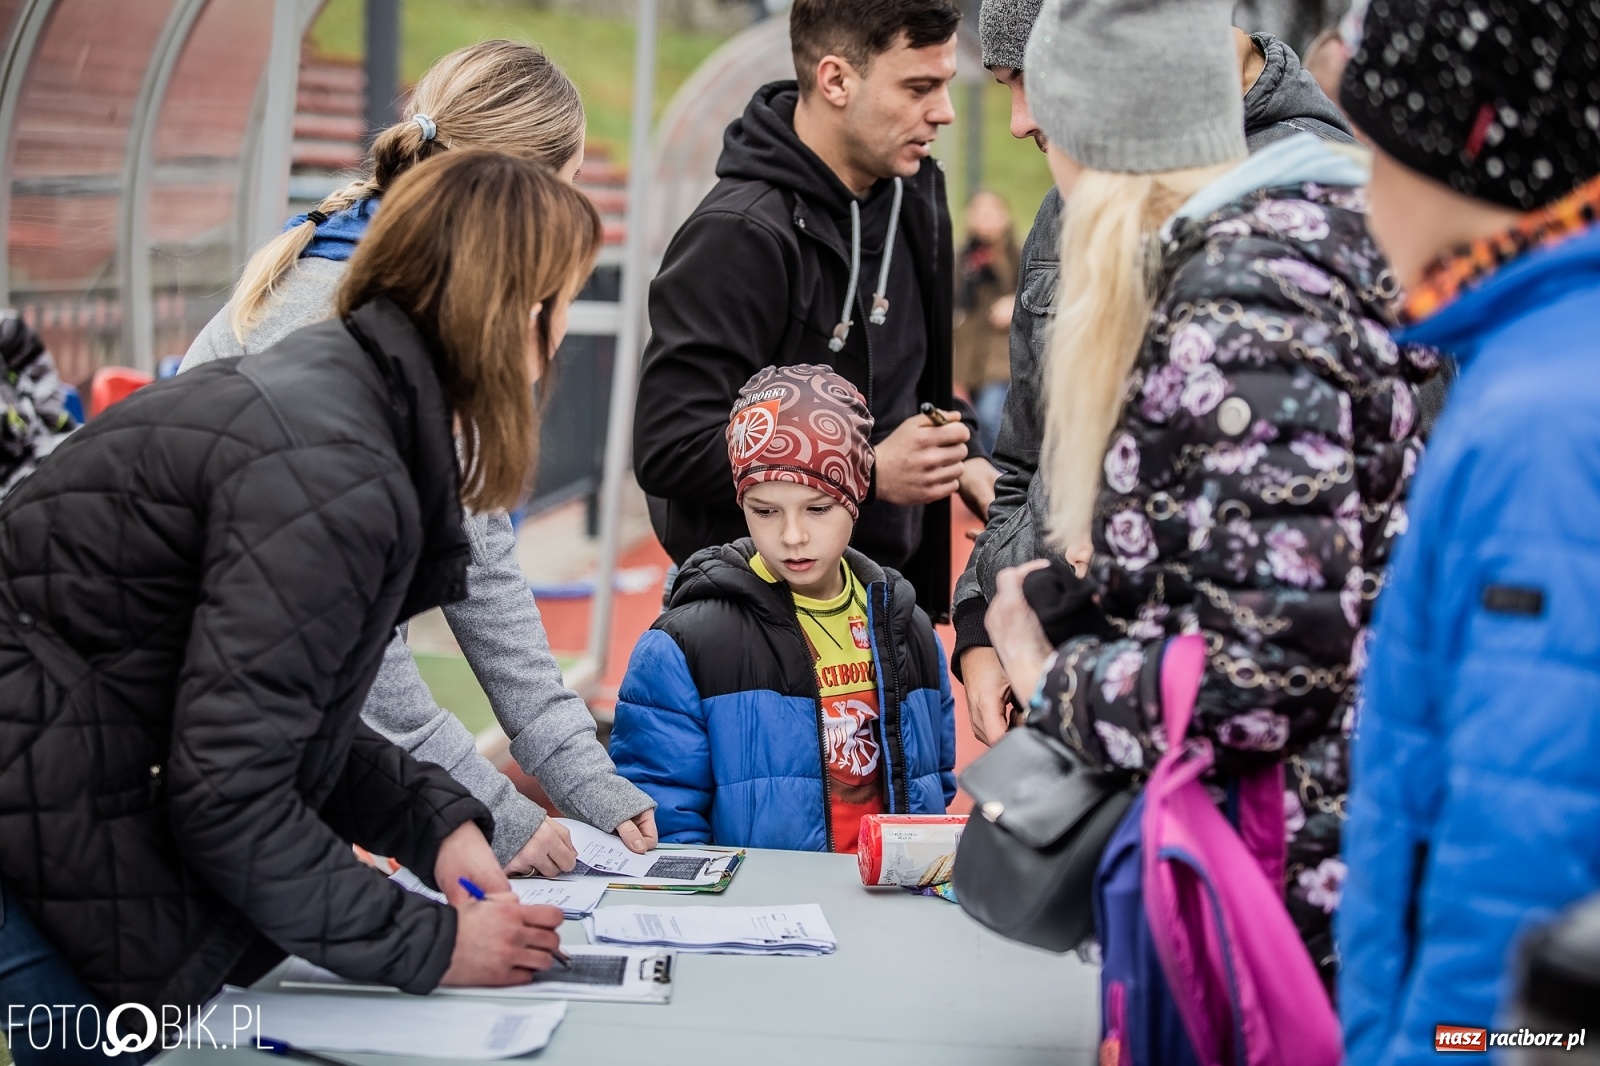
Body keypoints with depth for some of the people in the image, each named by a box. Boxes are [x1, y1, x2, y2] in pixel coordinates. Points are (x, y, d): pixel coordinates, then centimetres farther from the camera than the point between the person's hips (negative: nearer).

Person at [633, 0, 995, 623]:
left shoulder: (913, 196, 7)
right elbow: (669, 450, -23)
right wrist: (869, 474, -23)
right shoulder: (740, 235, -19)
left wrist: (954, 461, 5)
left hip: (895, 591, 8)